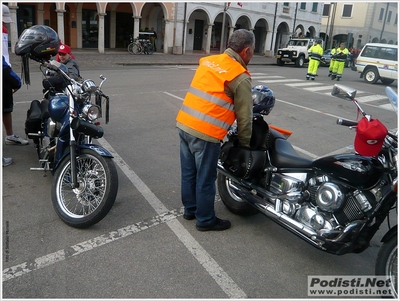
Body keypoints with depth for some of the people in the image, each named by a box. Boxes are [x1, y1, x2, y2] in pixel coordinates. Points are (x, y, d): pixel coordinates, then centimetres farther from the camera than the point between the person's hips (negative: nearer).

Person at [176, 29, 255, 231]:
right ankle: (205, 220, 24)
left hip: (184, 124, 8)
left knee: (189, 172, 20)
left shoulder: (208, 61, 12)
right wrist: (245, 144, 10)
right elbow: (244, 117, -4)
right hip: (205, 132, -8)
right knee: (205, 179, 8)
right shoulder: (241, 77, -8)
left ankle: (190, 209, 38)